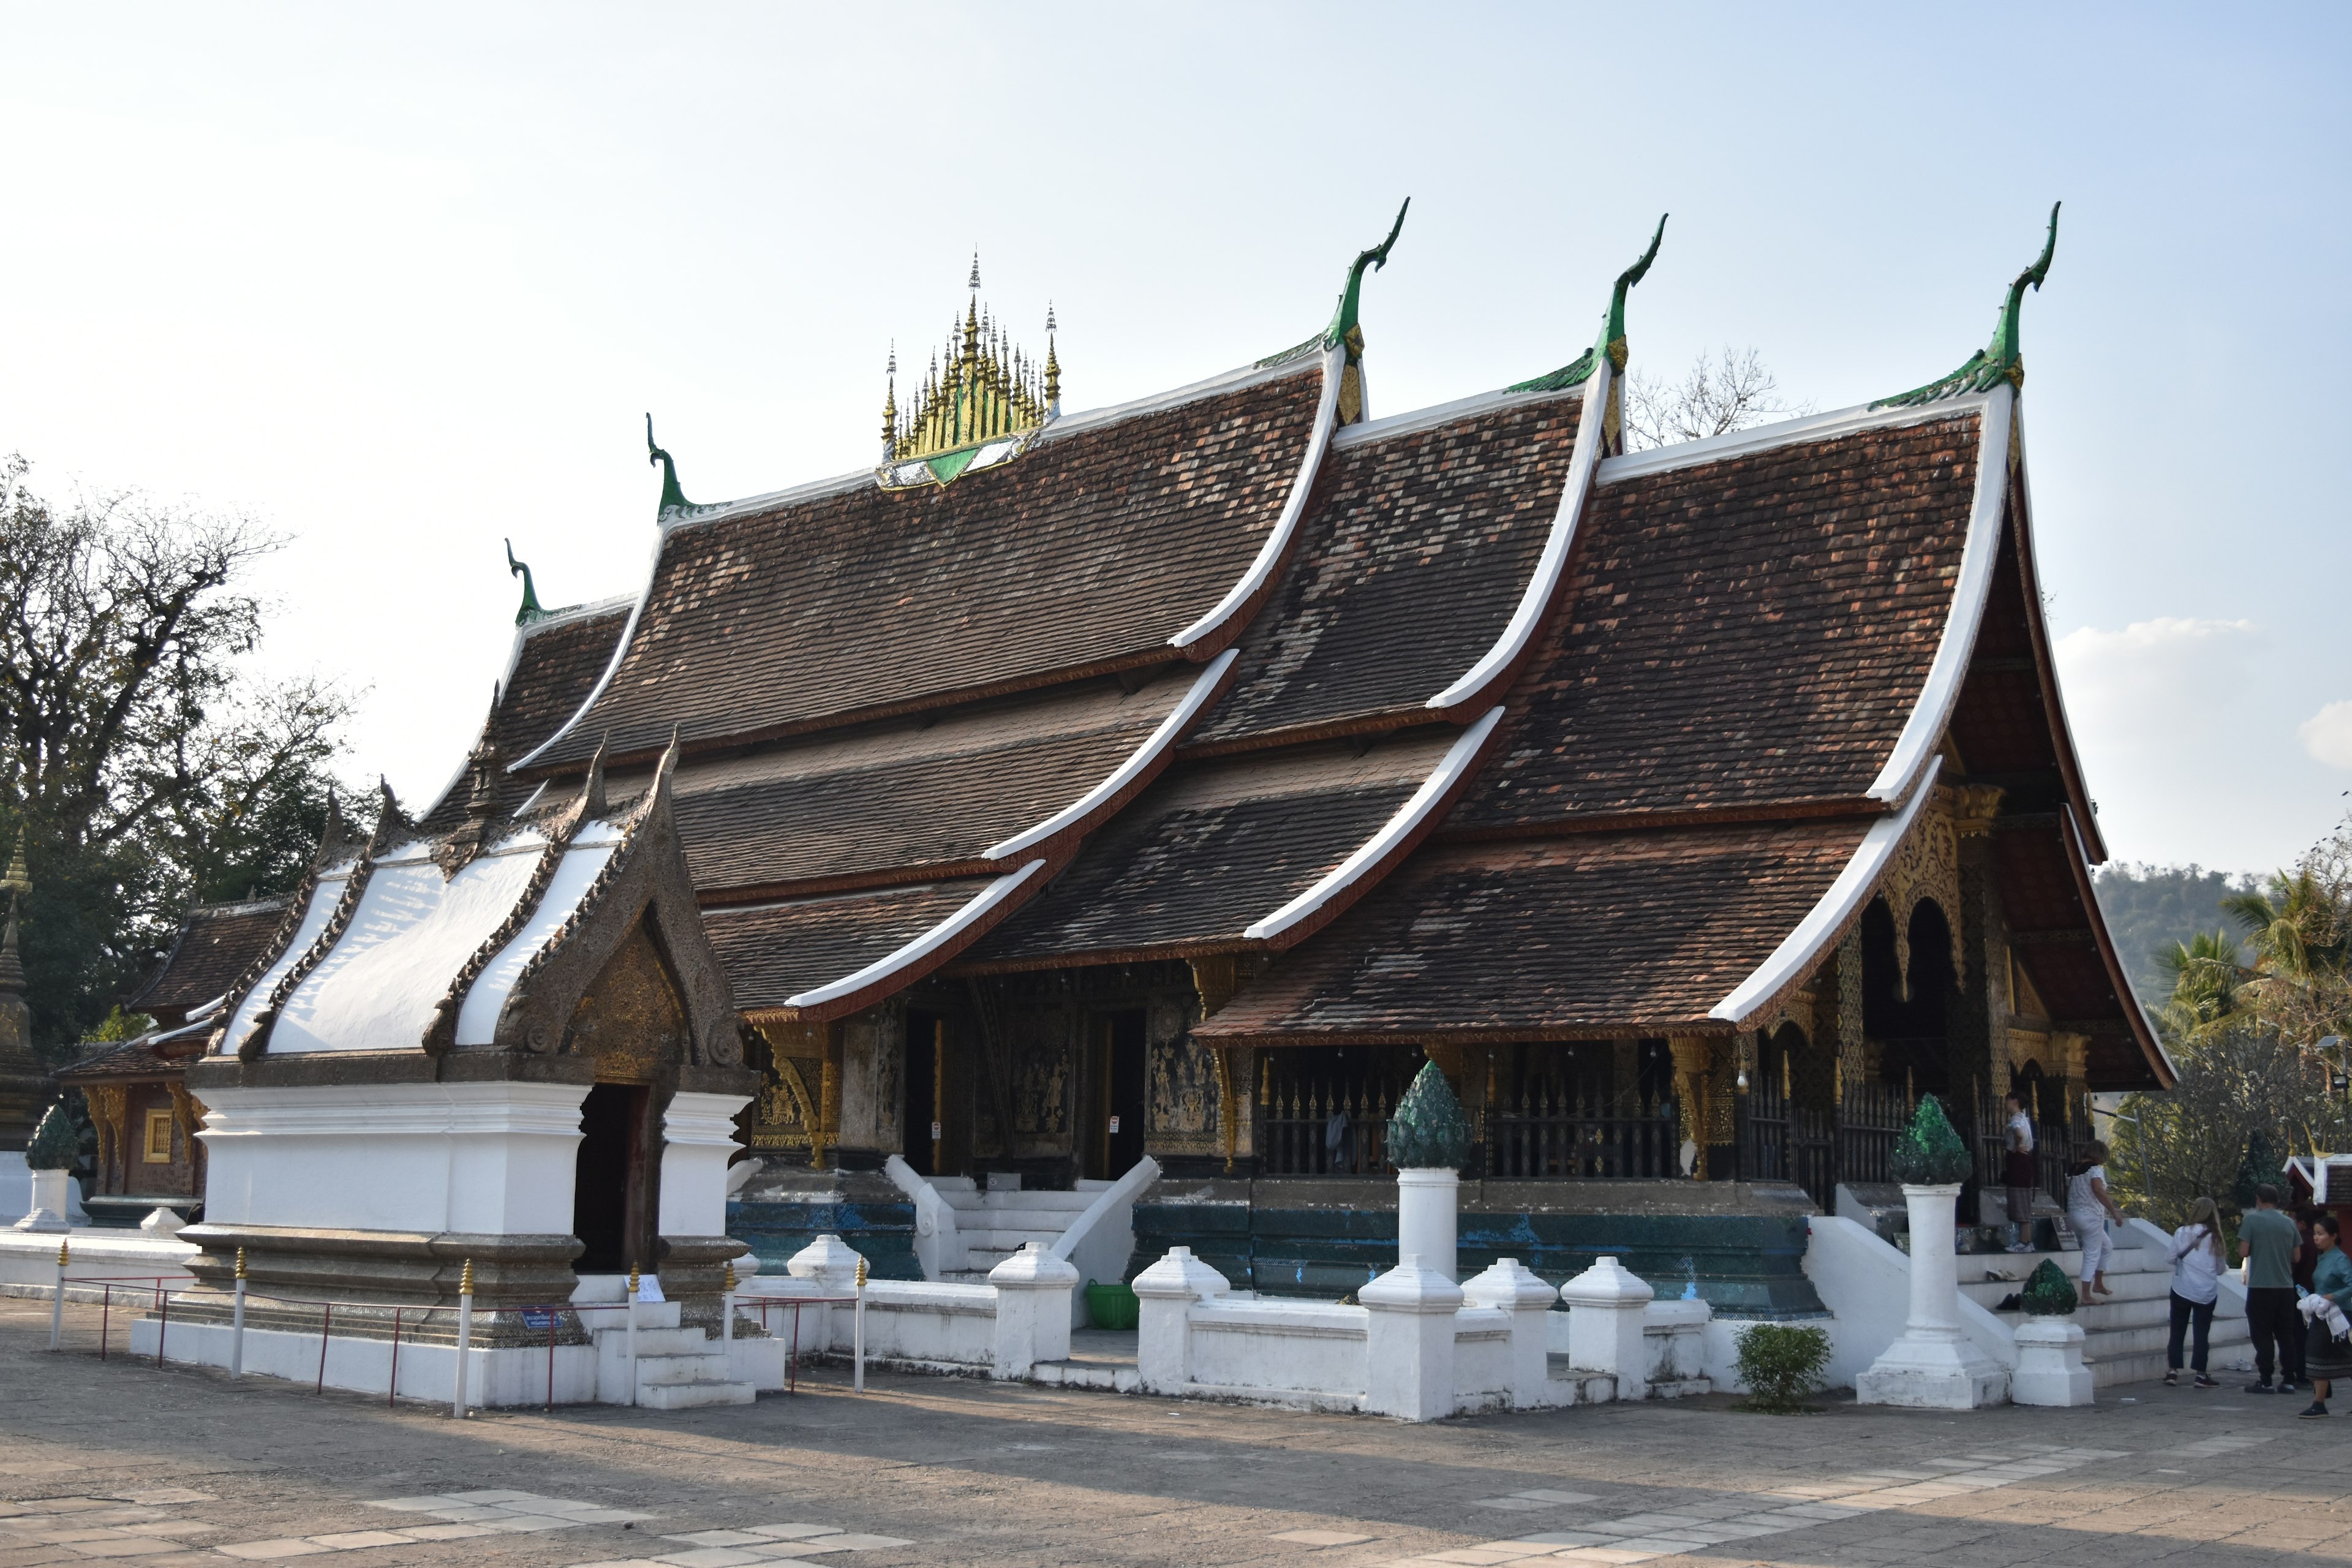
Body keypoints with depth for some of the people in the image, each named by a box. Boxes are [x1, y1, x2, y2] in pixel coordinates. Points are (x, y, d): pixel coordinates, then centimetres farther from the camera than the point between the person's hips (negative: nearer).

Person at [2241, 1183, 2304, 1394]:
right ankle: (2289, 1380, 9)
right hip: (2286, 1287, 4)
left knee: (2263, 1335, 0)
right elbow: (2296, 1257, 9)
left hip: (2261, 1286, -4)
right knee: (2286, 1335, 10)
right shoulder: (2289, 1224, 6)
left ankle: (2264, 1382, -1)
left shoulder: (2251, 1220, -7)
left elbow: (2243, 1252, -10)